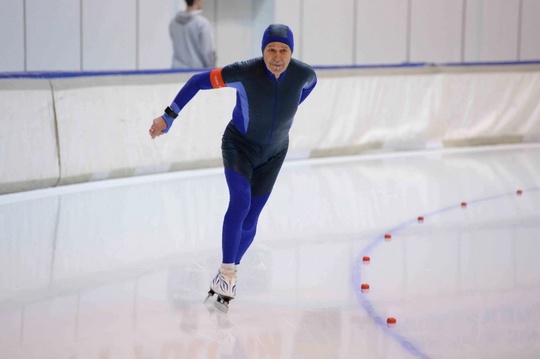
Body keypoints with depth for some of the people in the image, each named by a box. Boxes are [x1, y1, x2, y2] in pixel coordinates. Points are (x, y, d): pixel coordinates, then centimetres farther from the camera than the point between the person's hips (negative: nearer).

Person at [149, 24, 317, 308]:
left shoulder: (303, 74, -20)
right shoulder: (245, 72, -29)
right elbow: (198, 81, -20)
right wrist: (168, 117, -20)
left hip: (273, 154, 3)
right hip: (239, 145, -3)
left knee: (249, 221, 5)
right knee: (241, 201, -25)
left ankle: (231, 273, 26)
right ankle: (225, 274, -19)